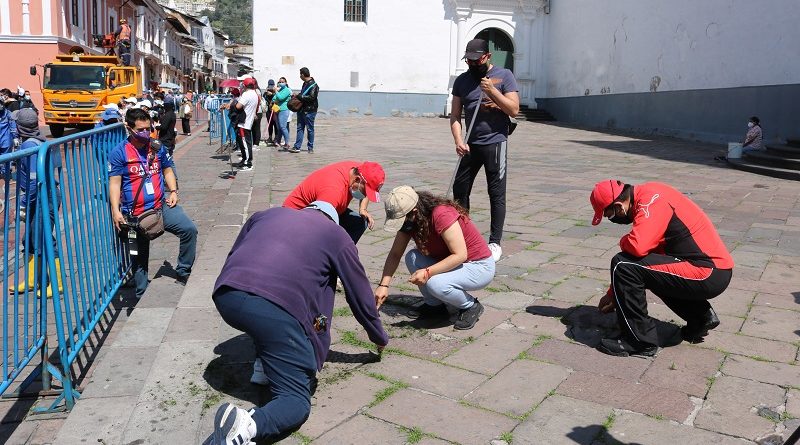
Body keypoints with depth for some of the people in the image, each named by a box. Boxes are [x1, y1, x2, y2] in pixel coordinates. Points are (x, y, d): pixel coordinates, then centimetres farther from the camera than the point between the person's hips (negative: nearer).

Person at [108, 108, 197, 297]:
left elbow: (167, 170, 17)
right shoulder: (119, 152, -5)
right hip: (135, 214, -2)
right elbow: (114, 182, -7)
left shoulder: (157, 147, 7)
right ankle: (142, 296, 25)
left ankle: (183, 273, -1)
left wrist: (173, 192, 1)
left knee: (189, 229, -18)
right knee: (140, 258, 8)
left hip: (162, 206, 3)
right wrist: (115, 210, -16)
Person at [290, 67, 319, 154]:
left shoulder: (313, 85, -13)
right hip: (301, 110, 9)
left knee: (310, 129, 1)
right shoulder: (305, 83, 16)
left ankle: (310, 147, 11)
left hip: (309, 111, -9)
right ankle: (297, 147, 8)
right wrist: (297, 96, 3)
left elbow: (311, 97, -22)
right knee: (300, 128, 6)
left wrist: (299, 96, -17)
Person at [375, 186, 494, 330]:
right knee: (411, 258, -13)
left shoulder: (442, 214, -29)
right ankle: (436, 306, 1)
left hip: (480, 267, -8)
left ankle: (471, 306, -4)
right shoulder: (409, 221, -6)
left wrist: (428, 272, -34)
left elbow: (460, 255, -29)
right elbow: (395, 254, -3)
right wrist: (384, 285, -12)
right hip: (452, 263, 8)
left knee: (435, 283, -32)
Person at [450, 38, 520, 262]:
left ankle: (495, 243, 7)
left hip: (495, 143, -4)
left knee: (497, 194, 0)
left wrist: (492, 91, -16)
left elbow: (514, 110, -7)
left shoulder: (504, 76, -1)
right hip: (471, 144, 4)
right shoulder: (462, 80, 8)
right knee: (459, 190, 9)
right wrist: (458, 140, -9)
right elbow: (455, 115, 6)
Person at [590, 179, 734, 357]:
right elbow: (646, 249, 21)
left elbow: (637, 247, -32)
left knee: (622, 265, -16)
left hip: (709, 275, -10)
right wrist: (614, 293, 26)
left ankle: (640, 341, -5)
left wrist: (623, 242, -6)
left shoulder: (651, 201, -17)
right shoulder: (645, 196, 12)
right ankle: (701, 317, 22)